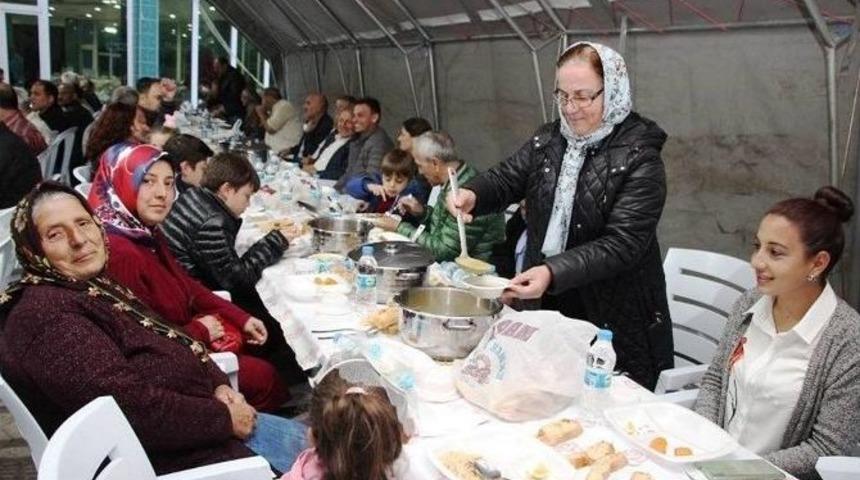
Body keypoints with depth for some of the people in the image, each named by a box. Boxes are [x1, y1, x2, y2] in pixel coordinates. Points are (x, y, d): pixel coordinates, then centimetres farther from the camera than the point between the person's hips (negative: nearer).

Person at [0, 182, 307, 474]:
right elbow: (132, 407, -30)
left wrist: (219, 386, -5)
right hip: (171, 455, -10)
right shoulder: (45, 315, -23)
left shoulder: (95, 287, 9)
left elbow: (169, 340, 14)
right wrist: (223, 417, -19)